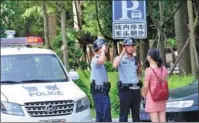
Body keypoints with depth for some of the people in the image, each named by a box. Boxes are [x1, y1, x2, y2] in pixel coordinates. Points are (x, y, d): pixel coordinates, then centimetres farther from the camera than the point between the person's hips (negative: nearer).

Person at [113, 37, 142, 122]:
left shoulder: (135, 60, 13)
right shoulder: (119, 58, 0)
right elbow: (115, 66, -24)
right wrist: (123, 53, -16)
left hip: (136, 89, 5)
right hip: (125, 89, -5)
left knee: (136, 114, 10)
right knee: (124, 115, -2)